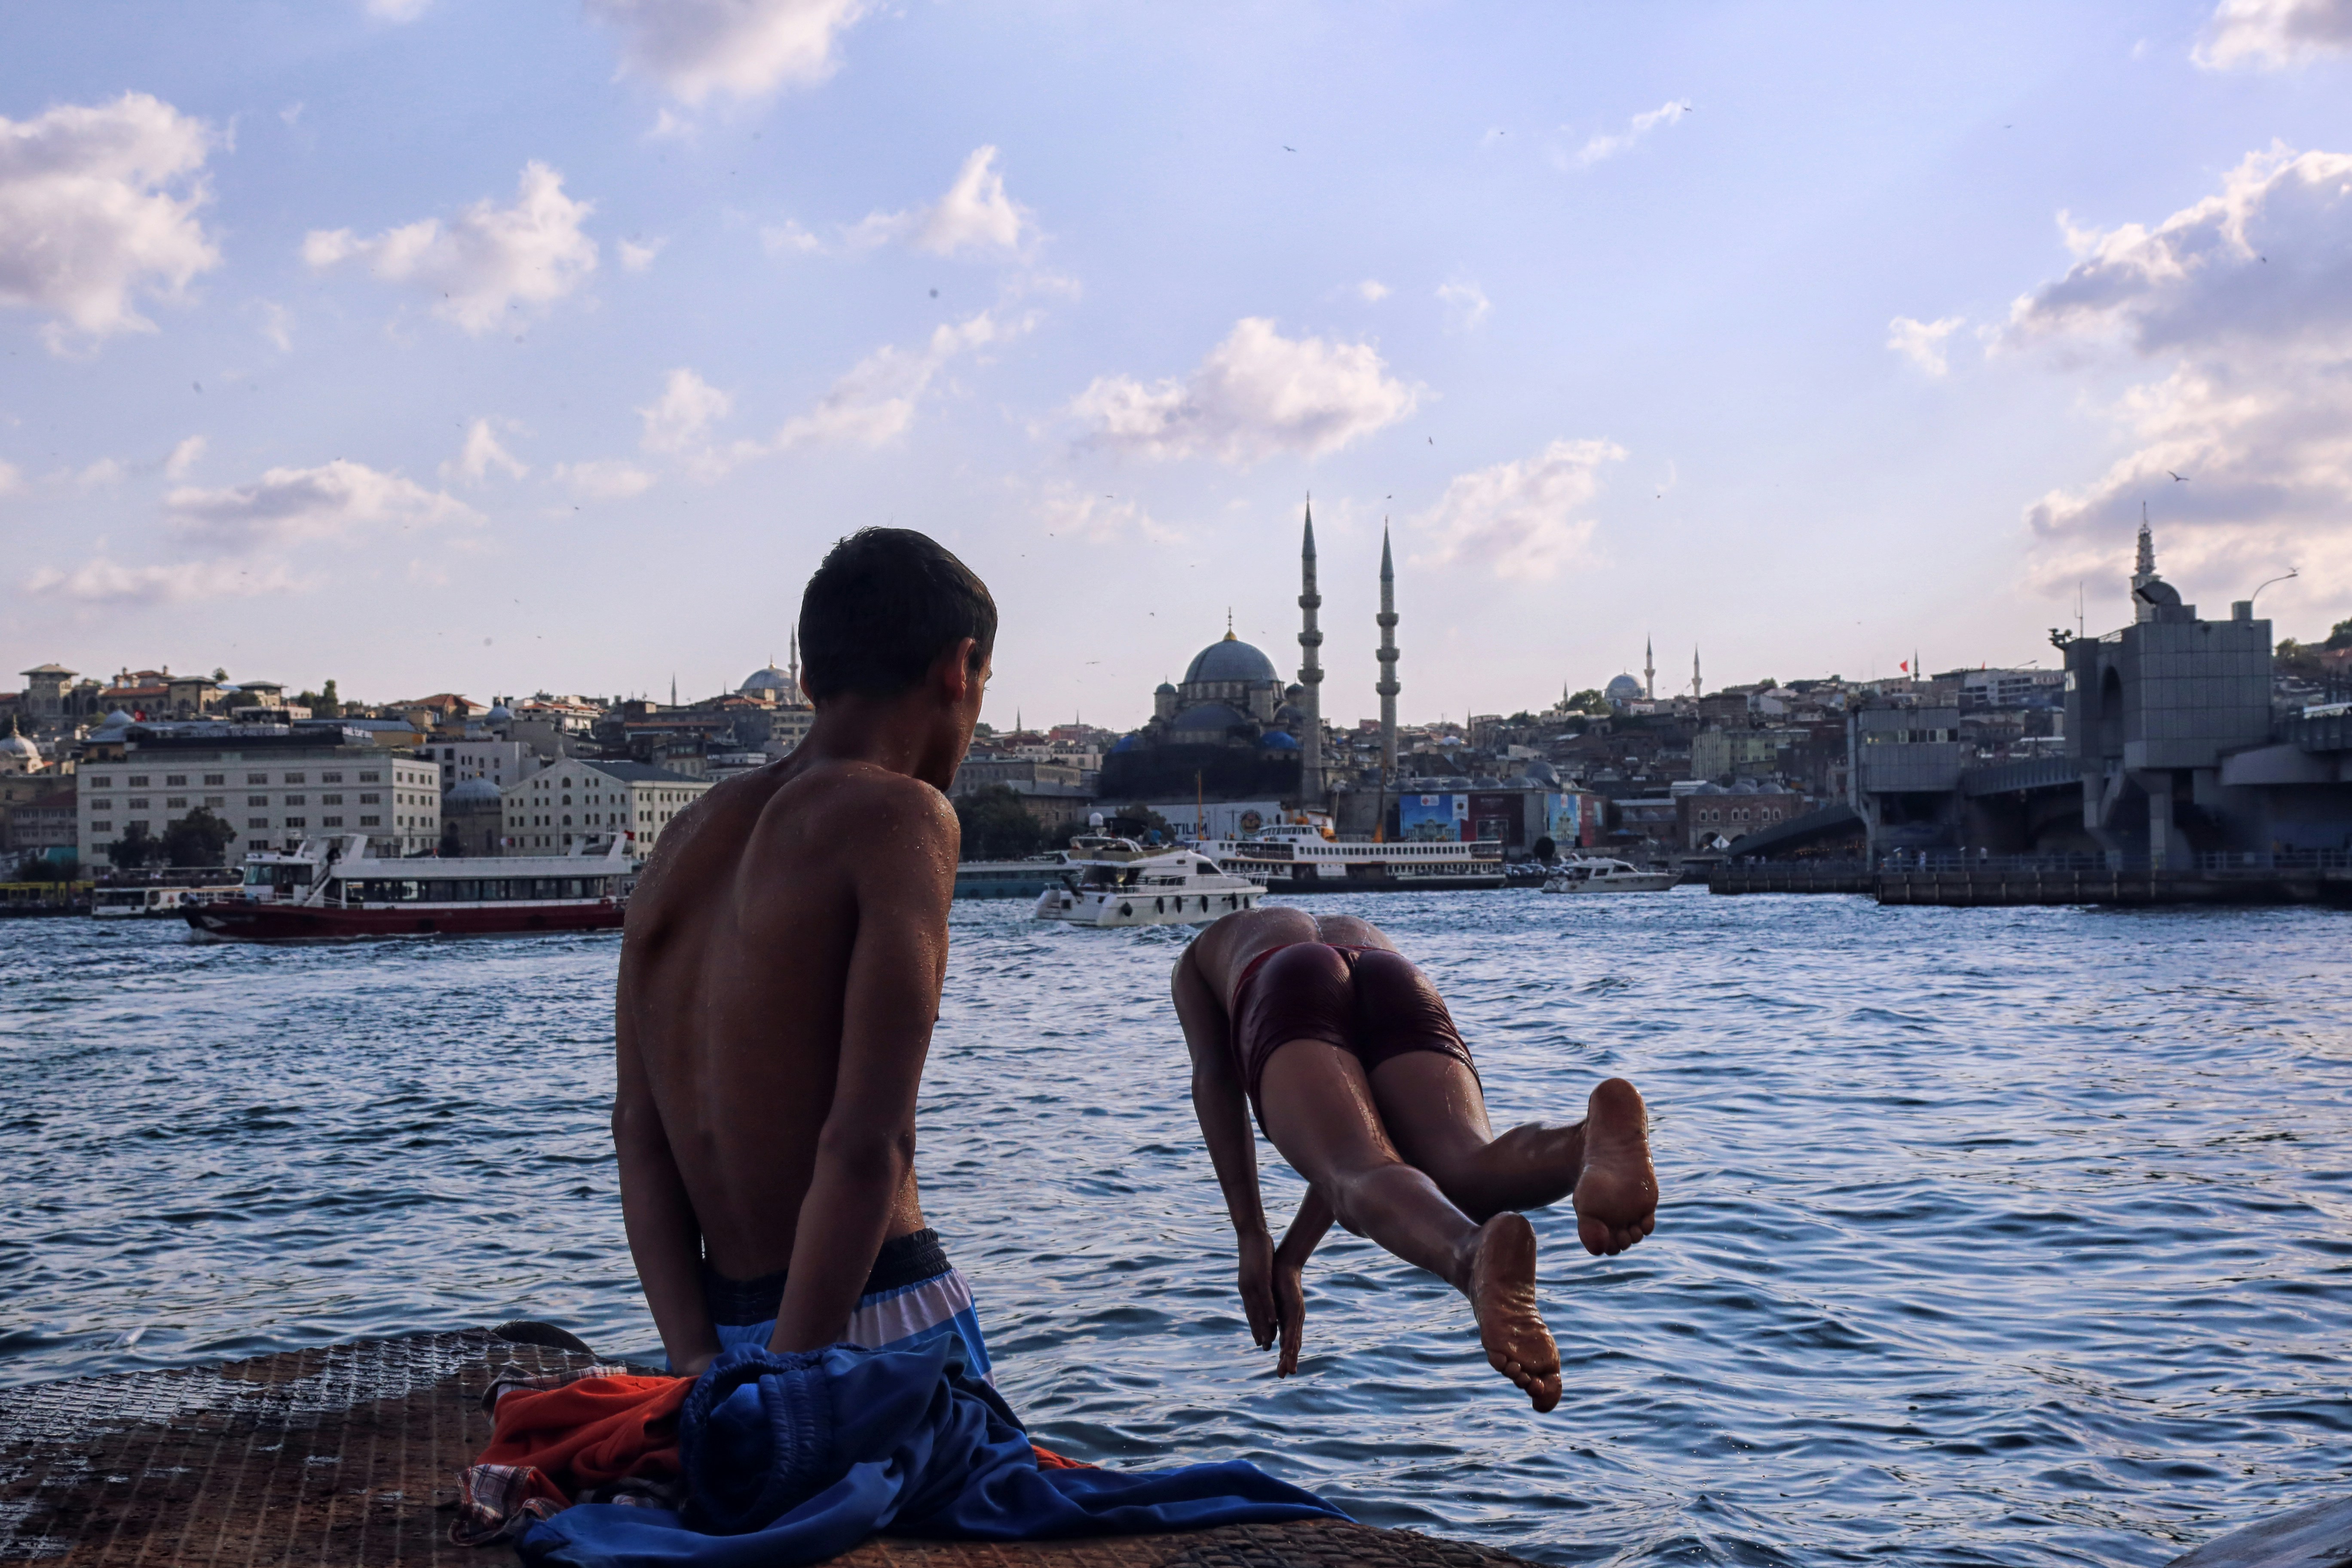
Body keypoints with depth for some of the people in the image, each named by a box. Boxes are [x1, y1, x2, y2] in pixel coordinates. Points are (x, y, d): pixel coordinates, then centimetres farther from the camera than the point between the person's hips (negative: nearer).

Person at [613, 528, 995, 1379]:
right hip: (876, 1323, -7)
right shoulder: (901, 817, -10)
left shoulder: (688, 838, 11)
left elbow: (638, 1132, 5)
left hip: (726, 1332, 7)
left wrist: (701, 1368, 0)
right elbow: (866, 1143, -18)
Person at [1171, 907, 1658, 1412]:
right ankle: (1598, 1145, -58)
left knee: (1360, 1177, -25)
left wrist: (1251, 1235, 14)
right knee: (1466, 1175, -22)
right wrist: (1289, 1259, 38)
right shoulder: (1378, 945, 48)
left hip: (1291, 1001, -2)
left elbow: (1214, 1077, 21)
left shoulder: (1202, 952, 41)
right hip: (1404, 996, 3)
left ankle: (1479, 1257, -61)